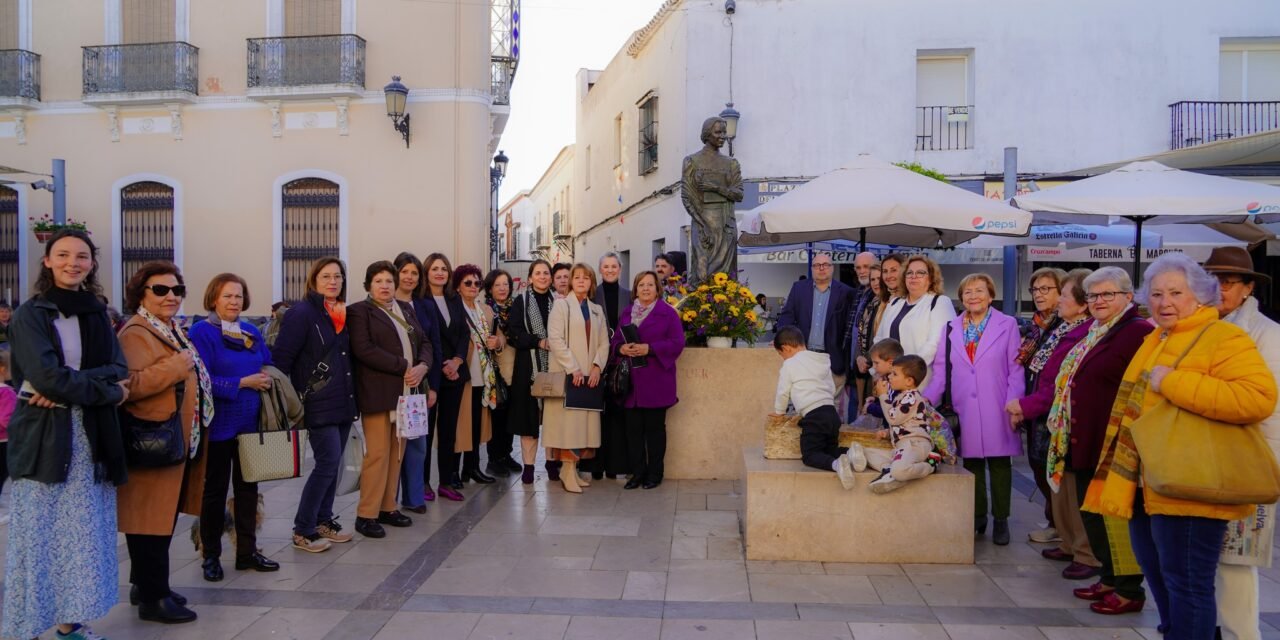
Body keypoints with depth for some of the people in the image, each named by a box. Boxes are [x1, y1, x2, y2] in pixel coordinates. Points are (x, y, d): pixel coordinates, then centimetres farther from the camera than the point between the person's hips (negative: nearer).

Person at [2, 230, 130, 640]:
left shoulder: (97, 314, 11)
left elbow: (119, 369, -1)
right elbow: (46, 376, -15)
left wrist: (69, 385, -16)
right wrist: (109, 391, -9)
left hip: (91, 437, 4)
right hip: (43, 437, -4)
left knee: (83, 534, 8)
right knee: (38, 536, 0)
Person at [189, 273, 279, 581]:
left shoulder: (252, 332, 10)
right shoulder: (201, 332, -9)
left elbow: (268, 367, 14)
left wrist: (266, 379, -7)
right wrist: (243, 383, -17)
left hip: (250, 423, 6)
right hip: (218, 425, -5)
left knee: (247, 487, 11)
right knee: (215, 489, 7)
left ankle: (247, 551, 22)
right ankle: (210, 555, 20)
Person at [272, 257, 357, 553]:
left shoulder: (343, 314, 12)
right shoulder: (301, 313, -10)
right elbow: (281, 357, -14)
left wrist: (353, 395, 14)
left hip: (344, 402, 7)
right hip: (318, 403, -7)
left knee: (333, 463, 11)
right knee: (328, 462, -9)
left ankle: (324, 520, 23)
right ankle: (302, 531, 3)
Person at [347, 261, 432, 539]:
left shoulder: (406, 309, 18)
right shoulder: (359, 311, -2)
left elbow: (424, 342, 16)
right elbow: (364, 349, -14)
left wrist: (422, 366, -6)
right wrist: (404, 367, -16)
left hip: (406, 391, 6)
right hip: (378, 393, -6)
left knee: (397, 453, 9)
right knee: (377, 454, -6)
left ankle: (388, 508, 19)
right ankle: (366, 515, 3)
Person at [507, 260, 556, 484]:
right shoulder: (521, 302, 4)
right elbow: (514, 332, -3)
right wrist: (539, 342, -14)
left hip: (553, 365, 1)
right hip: (529, 366, -1)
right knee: (529, 414, -1)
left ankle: (552, 462, 14)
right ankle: (528, 465, 6)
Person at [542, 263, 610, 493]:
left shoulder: (596, 310, 16)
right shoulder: (561, 305, 1)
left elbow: (604, 342, 11)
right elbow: (555, 339, -9)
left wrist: (597, 366, -6)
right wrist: (573, 368, -15)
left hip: (590, 375, 5)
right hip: (566, 374, -5)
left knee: (583, 421, 4)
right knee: (568, 421, -8)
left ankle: (571, 469, 11)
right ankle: (568, 472, -5)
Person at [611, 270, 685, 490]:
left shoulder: (668, 313, -1)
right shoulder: (626, 313, 14)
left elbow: (677, 343, -8)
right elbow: (616, 339, 14)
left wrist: (649, 348, -18)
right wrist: (622, 348, -9)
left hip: (656, 381, -4)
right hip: (631, 381, 4)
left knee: (655, 428, 4)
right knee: (633, 428, 4)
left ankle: (655, 473, 15)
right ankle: (637, 472, 14)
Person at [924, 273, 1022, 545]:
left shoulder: (1007, 325, 2)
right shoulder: (950, 328, 8)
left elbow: (1015, 370, -1)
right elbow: (940, 370, 7)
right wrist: (925, 402, -4)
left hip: (996, 410, -2)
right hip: (964, 410, 2)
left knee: (999, 463, 5)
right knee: (971, 463, 8)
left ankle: (1001, 520, 18)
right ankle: (977, 517, 22)